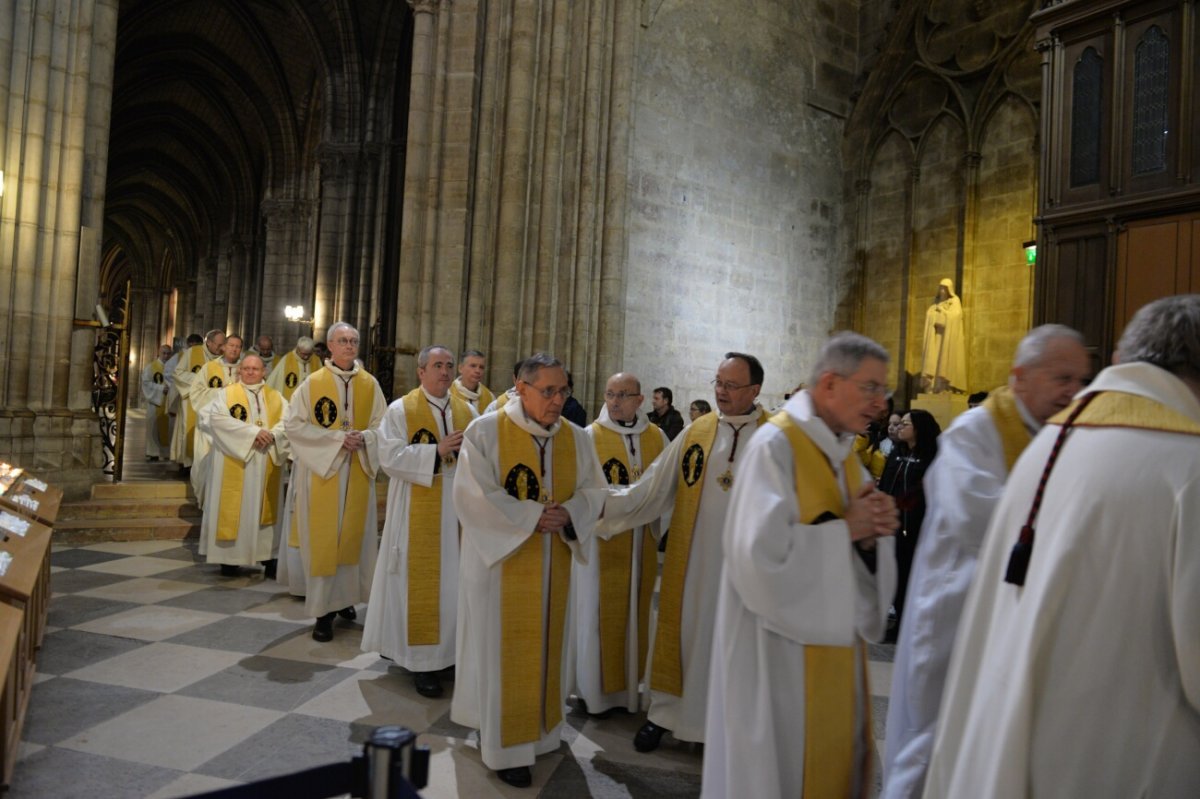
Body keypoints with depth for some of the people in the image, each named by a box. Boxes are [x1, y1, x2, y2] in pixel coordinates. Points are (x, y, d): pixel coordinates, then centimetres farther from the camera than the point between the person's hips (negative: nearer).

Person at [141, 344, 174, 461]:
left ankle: (167, 453, 4)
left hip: (169, 401, 1)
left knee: (168, 427, 0)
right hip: (154, 400, -1)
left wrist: (171, 389, -16)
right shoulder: (150, 366, 4)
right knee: (153, 426, 0)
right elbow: (146, 382, -4)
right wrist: (161, 388, -15)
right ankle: (153, 453, 4)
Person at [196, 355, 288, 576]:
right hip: (234, 465, -2)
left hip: (265, 465, 3)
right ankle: (230, 557, 5)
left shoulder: (275, 397, 11)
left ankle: (265, 553, 10)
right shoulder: (225, 393, 3)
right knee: (234, 509, 0)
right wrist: (253, 431, -21)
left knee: (261, 508, 6)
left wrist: (271, 436, -22)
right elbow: (217, 419, -13)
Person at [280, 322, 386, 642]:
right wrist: (337, 438, -15)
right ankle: (324, 609, 9)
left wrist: (363, 438, -14)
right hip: (320, 471, -3)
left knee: (352, 537, 10)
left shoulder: (370, 384, 4)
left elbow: (382, 425, 7)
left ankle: (344, 597, 27)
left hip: (357, 474, 3)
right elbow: (293, 424, -6)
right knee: (322, 540, 1)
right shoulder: (312, 383, -4)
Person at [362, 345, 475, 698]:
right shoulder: (401, 410, -3)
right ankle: (423, 660, 11)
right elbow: (390, 457, -13)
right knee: (422, 583, 2)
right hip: (420, 513, -4)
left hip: (459, 510, 4)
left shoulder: (467, 411, 9)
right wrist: (437, 451, -19)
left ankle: (453, 649, 24)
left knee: (456, 581, 10)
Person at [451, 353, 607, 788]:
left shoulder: (577, 438, 1)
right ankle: (507, 746, 18)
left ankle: (537, 730, 35)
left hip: (553, 566, 5)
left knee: (545, 648, 16)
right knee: (504, 653, 4)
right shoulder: (485, 431, -12)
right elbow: (473, 497, -19)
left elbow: (593, 491, 3)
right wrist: (532, 516, -21)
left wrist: (569, 514, -18)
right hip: (501, 561, -4)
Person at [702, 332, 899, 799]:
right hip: (782, 653, -8)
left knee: (831, 755, 19)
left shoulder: (845, 454, 8)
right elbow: (764, 554, -27)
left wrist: (871, 535, -13)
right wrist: (844, 528, -18)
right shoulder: (775, 446, -17)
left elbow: (862, 562, 9)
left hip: (835, 647, 8)